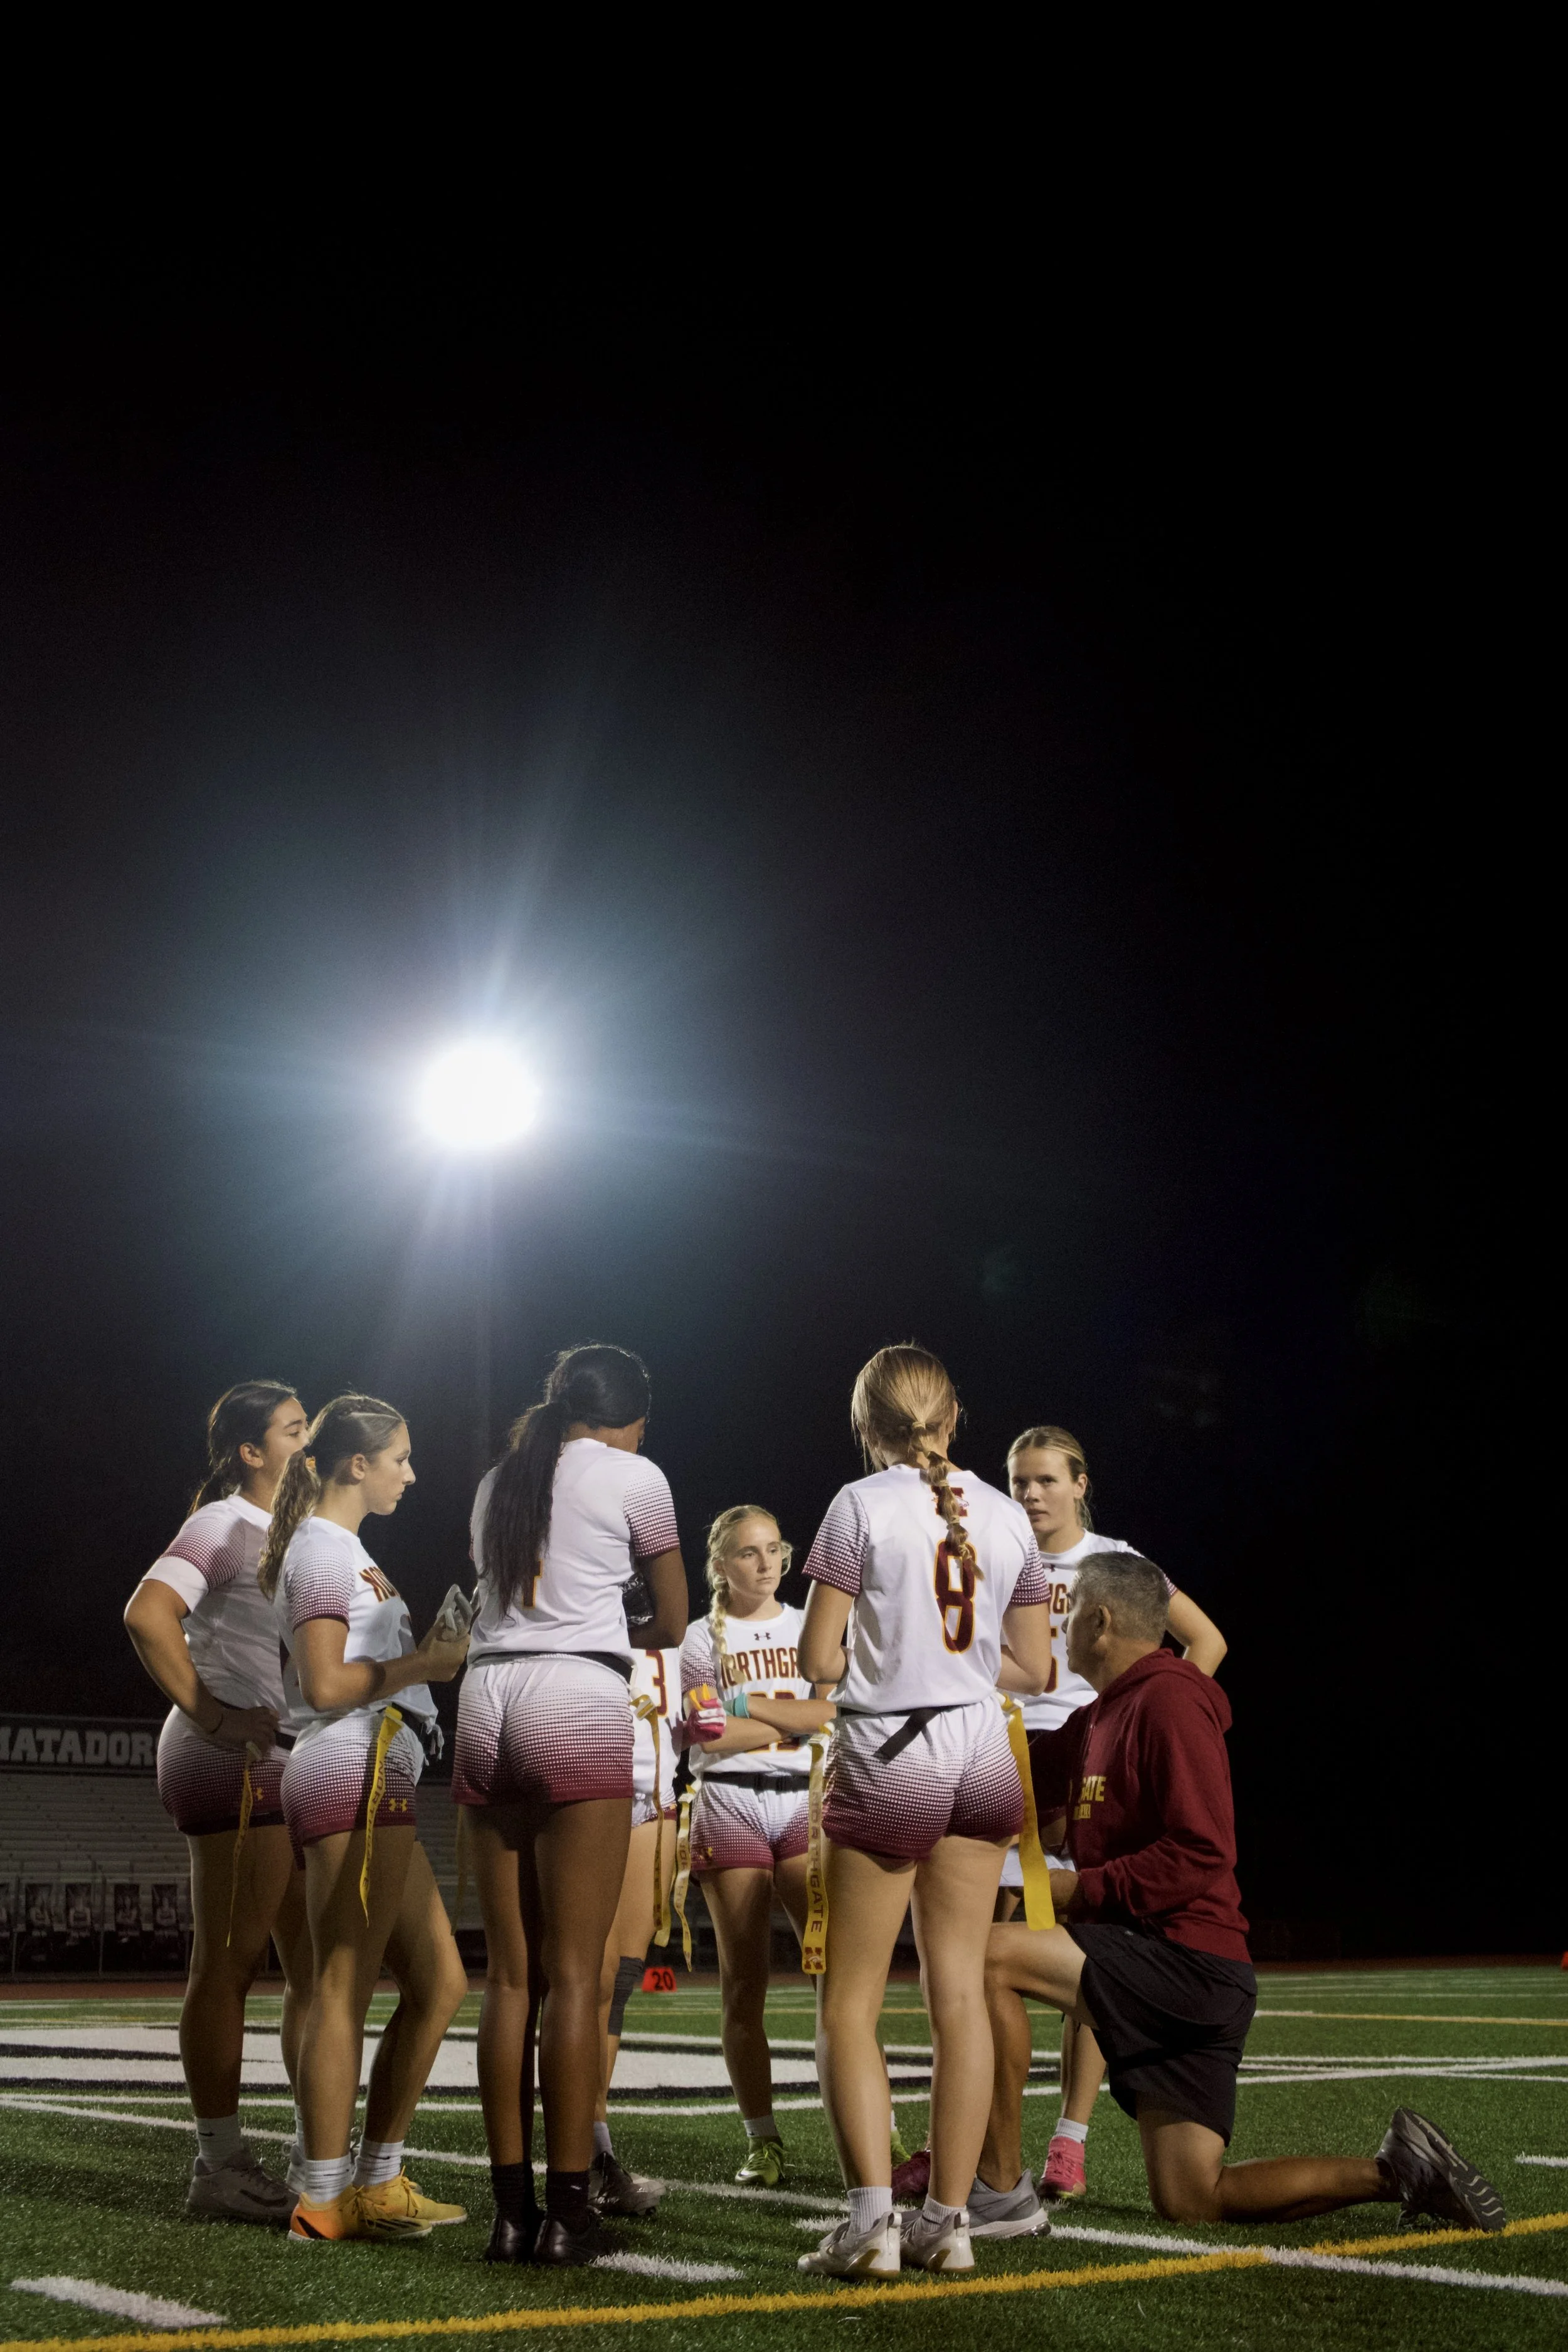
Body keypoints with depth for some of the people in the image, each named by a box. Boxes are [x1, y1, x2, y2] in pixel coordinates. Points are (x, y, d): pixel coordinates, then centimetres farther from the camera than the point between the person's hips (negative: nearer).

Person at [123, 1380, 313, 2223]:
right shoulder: (226, 1523, -6)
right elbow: (148, 1613, -21)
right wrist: (208, 1714, -19)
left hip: (298, 1766, 9)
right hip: (239, 1763, -9)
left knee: (319, 1966, 9)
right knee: (230, 1962, -6)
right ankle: (220, 2167, 0)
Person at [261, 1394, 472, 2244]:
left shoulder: (343, 1551, 26)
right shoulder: (323, 1549, -5)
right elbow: (322, 1684, -15)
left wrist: (433, 1652, 13)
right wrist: (426, 1662, -9)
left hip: (377, 1783, 10)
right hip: (353, 1771, -10)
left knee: (438, 1981, 9)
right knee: (343, 1991, -7)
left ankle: (378, 2181, 14)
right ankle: (324, 2198, -2)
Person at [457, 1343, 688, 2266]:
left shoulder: (499, 1481, 19)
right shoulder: (634, 1476, 4)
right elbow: (673, 1625, 11)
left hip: (489, 1698, 5)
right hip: (579, 1704, -5)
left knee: (511, 1971, 7)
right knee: (575, 1972, -3)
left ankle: (511, 2207, 8)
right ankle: (568, 2210, -2)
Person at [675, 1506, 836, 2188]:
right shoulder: (702, 1638, 7)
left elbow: (835, 1712, -4)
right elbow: (705, 1735, -7)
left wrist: (748, 1705, -11)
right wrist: (797, 1722, -8)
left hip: (804, 1805, 1)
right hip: (730, 1807, -1)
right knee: (744, 1982, 1)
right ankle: (762, 2142, 8)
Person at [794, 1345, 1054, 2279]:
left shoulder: (861, 1505, -8)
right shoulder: (1007, 1513, 5)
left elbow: (819, 1660, -10)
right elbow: (1037, 1669, 11)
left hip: (887, 1761, -4)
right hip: (982, 1758, 4)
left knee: (850, 2002, 4)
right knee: (961, 1991, 8)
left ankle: (873, 2218, -5)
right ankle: (948, 2219, 11)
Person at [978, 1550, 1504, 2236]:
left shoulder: (1168, 1700, -11)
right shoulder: (1096, 1719, 19)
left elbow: (1201, 1853, -20)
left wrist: (1082, 1889, -18)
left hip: (1189, 1962, -10)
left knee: (993, 1955, -21)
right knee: (1189, 2201, 8)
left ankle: (1002, 2186, -14)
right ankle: (1394, 2172, 12)